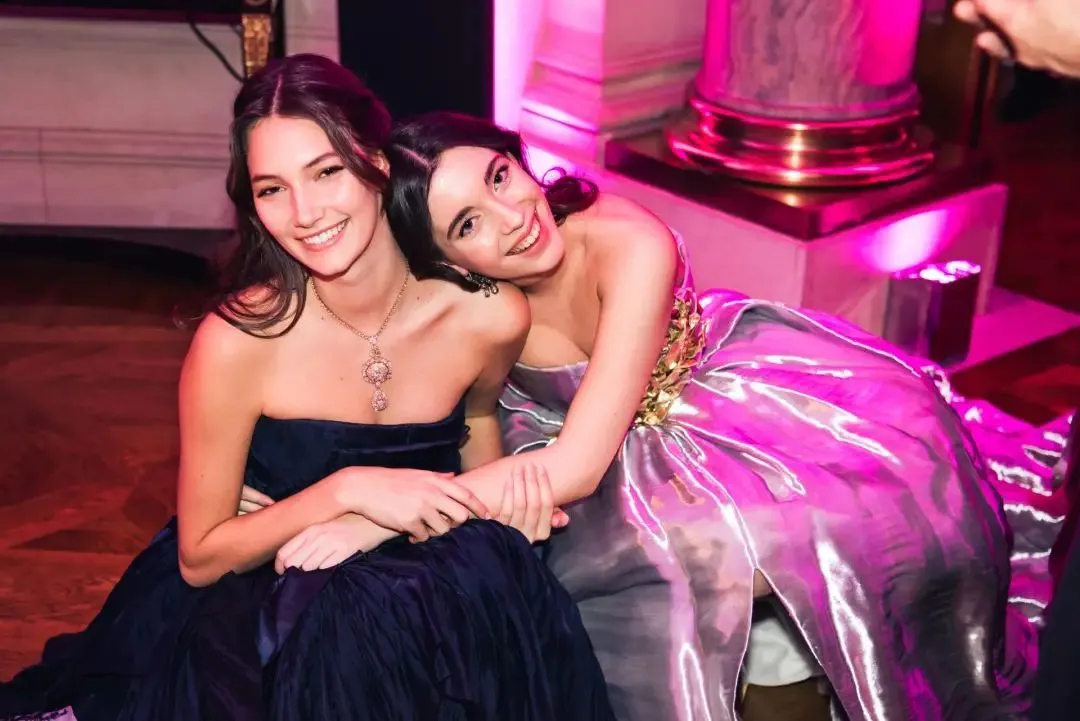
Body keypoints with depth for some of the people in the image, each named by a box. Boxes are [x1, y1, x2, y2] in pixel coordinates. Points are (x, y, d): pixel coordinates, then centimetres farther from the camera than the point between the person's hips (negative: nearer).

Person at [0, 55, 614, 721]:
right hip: (258, 609, -3)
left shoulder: (489, 317, -14)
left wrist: (504, 491, -12)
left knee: (501, 584, -28)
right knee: (352, 630, -35)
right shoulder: (239, 340, -21)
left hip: (416, 585, 4)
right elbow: (199, 557, -10)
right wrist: (347, 490, -24)